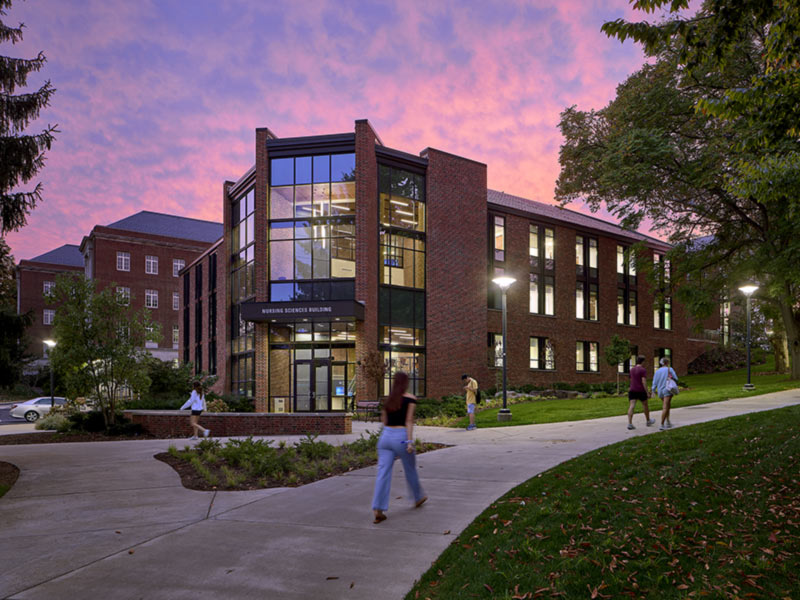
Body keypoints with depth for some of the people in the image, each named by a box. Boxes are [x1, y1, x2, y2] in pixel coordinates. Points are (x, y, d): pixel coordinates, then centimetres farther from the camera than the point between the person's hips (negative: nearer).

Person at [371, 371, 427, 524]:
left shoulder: (388, 400, 11)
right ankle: (418, 498, 37)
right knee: (410, 470, 16)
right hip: (401, 437, -4)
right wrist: (410, 441, -11)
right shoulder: (410, 398, -3)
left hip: (385, 436, 4)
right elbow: (409, 421, -9)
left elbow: (384, 421, 14)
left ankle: (378, 509, -10)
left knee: (383, 472, -1)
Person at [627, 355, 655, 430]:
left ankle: (630, 423, -17)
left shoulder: (632, 370, 11)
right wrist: (647, 392, -13)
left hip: (632, 390, 4)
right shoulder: (643, 370, -9)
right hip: (641, 391, -4)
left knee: (631, 406, -6)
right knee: (645, 405, 16)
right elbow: (644, 382, -16)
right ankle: (648, 421, 33)